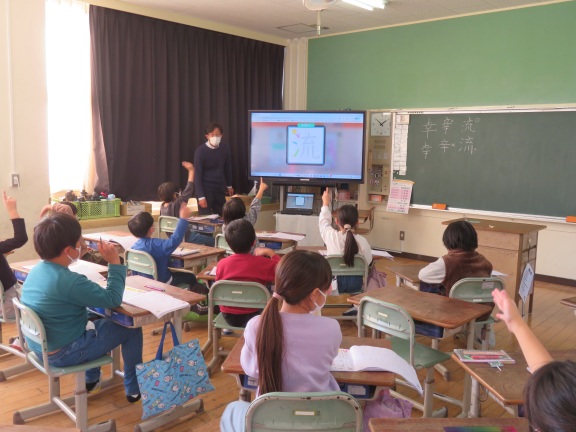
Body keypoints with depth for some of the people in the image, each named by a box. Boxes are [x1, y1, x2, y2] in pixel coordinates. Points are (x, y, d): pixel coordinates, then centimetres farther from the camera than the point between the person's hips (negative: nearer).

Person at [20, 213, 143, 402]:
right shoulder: (68, 280, -29)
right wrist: (115, 262, -15)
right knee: (131, 329, 4)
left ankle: (91, 379, 40)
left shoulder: (36, 270, 0)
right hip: (62, 353, -9)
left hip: (39, 346, 9)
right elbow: (113, 299, -20)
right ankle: (134, 388, 19)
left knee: (96, 320, 31)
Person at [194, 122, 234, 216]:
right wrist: (201, 196, -18)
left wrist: (229, 185, 20)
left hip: (220, 189, 5)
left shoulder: (225, 148, -2)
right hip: (205, 190, -4)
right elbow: (197, 175, -15)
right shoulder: (200, 151, -15)